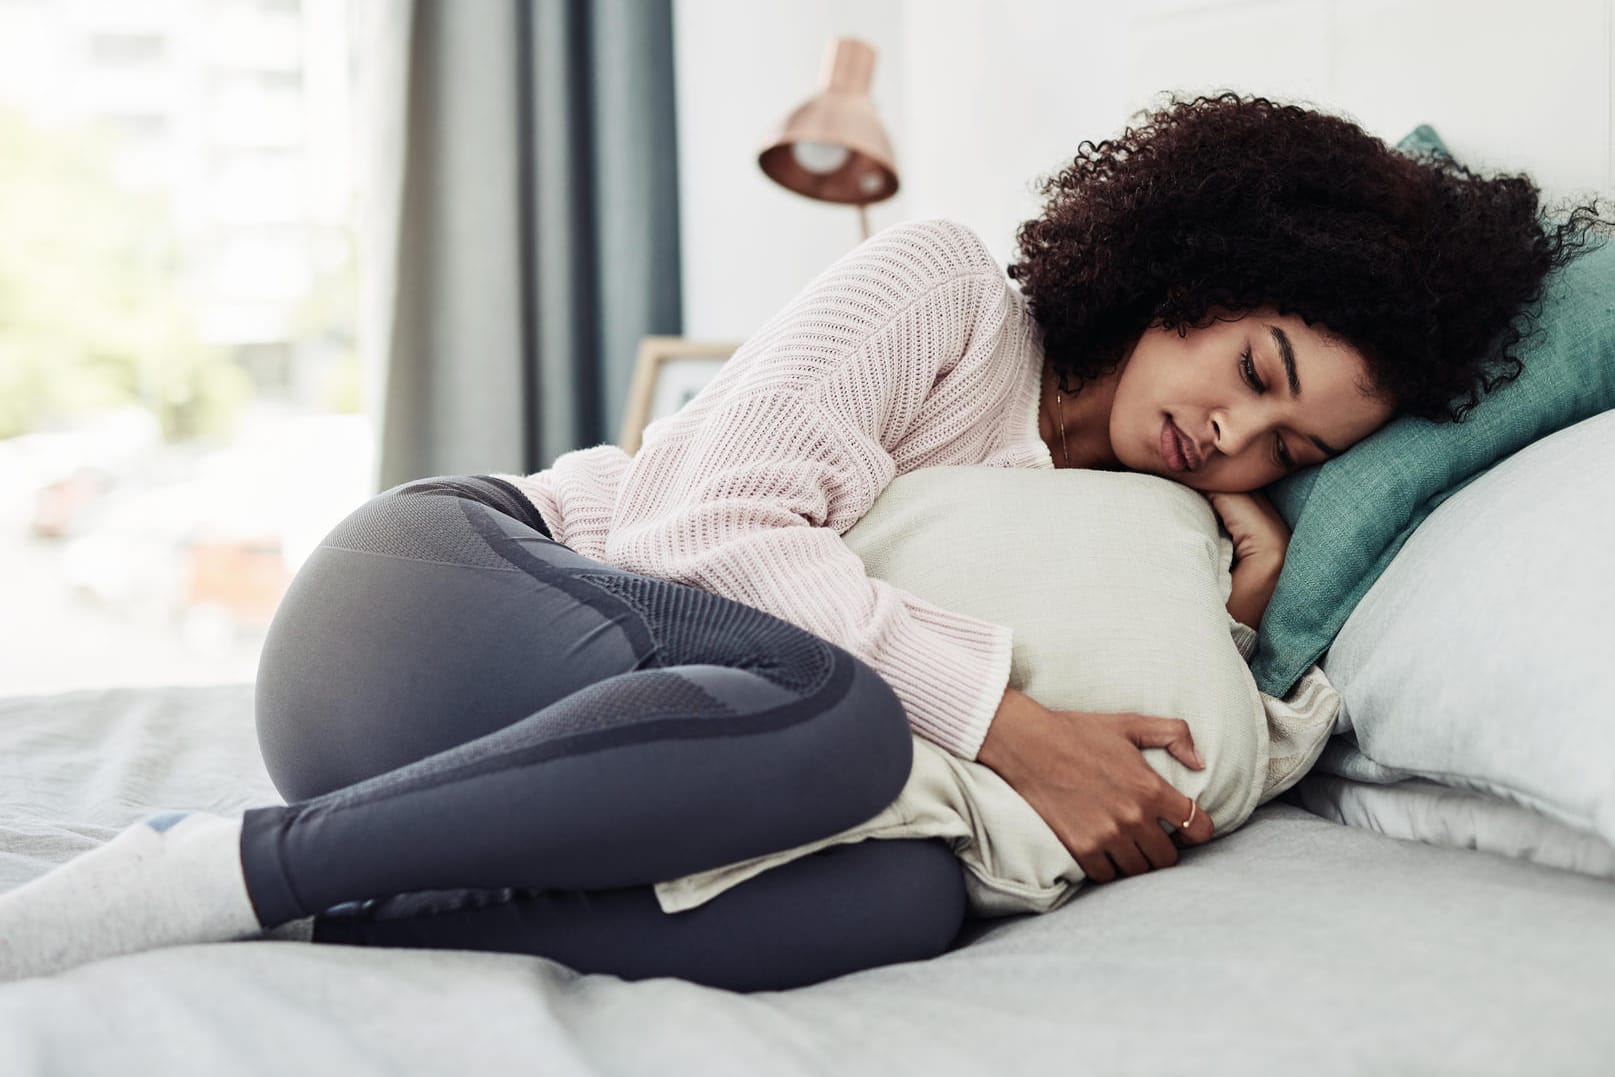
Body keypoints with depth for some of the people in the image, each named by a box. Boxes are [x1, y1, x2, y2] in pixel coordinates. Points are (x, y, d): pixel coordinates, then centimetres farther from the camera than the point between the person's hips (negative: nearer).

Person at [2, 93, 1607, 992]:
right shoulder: (946, 283, -4)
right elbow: (723, 522, -17)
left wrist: (1230, 610, -4)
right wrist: (1007, 722, -21)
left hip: (558, 737, 6)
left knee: (904, 899, -26)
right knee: (833, 705, -36)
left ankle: (294, 910, -23)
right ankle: (226, 864, -27)